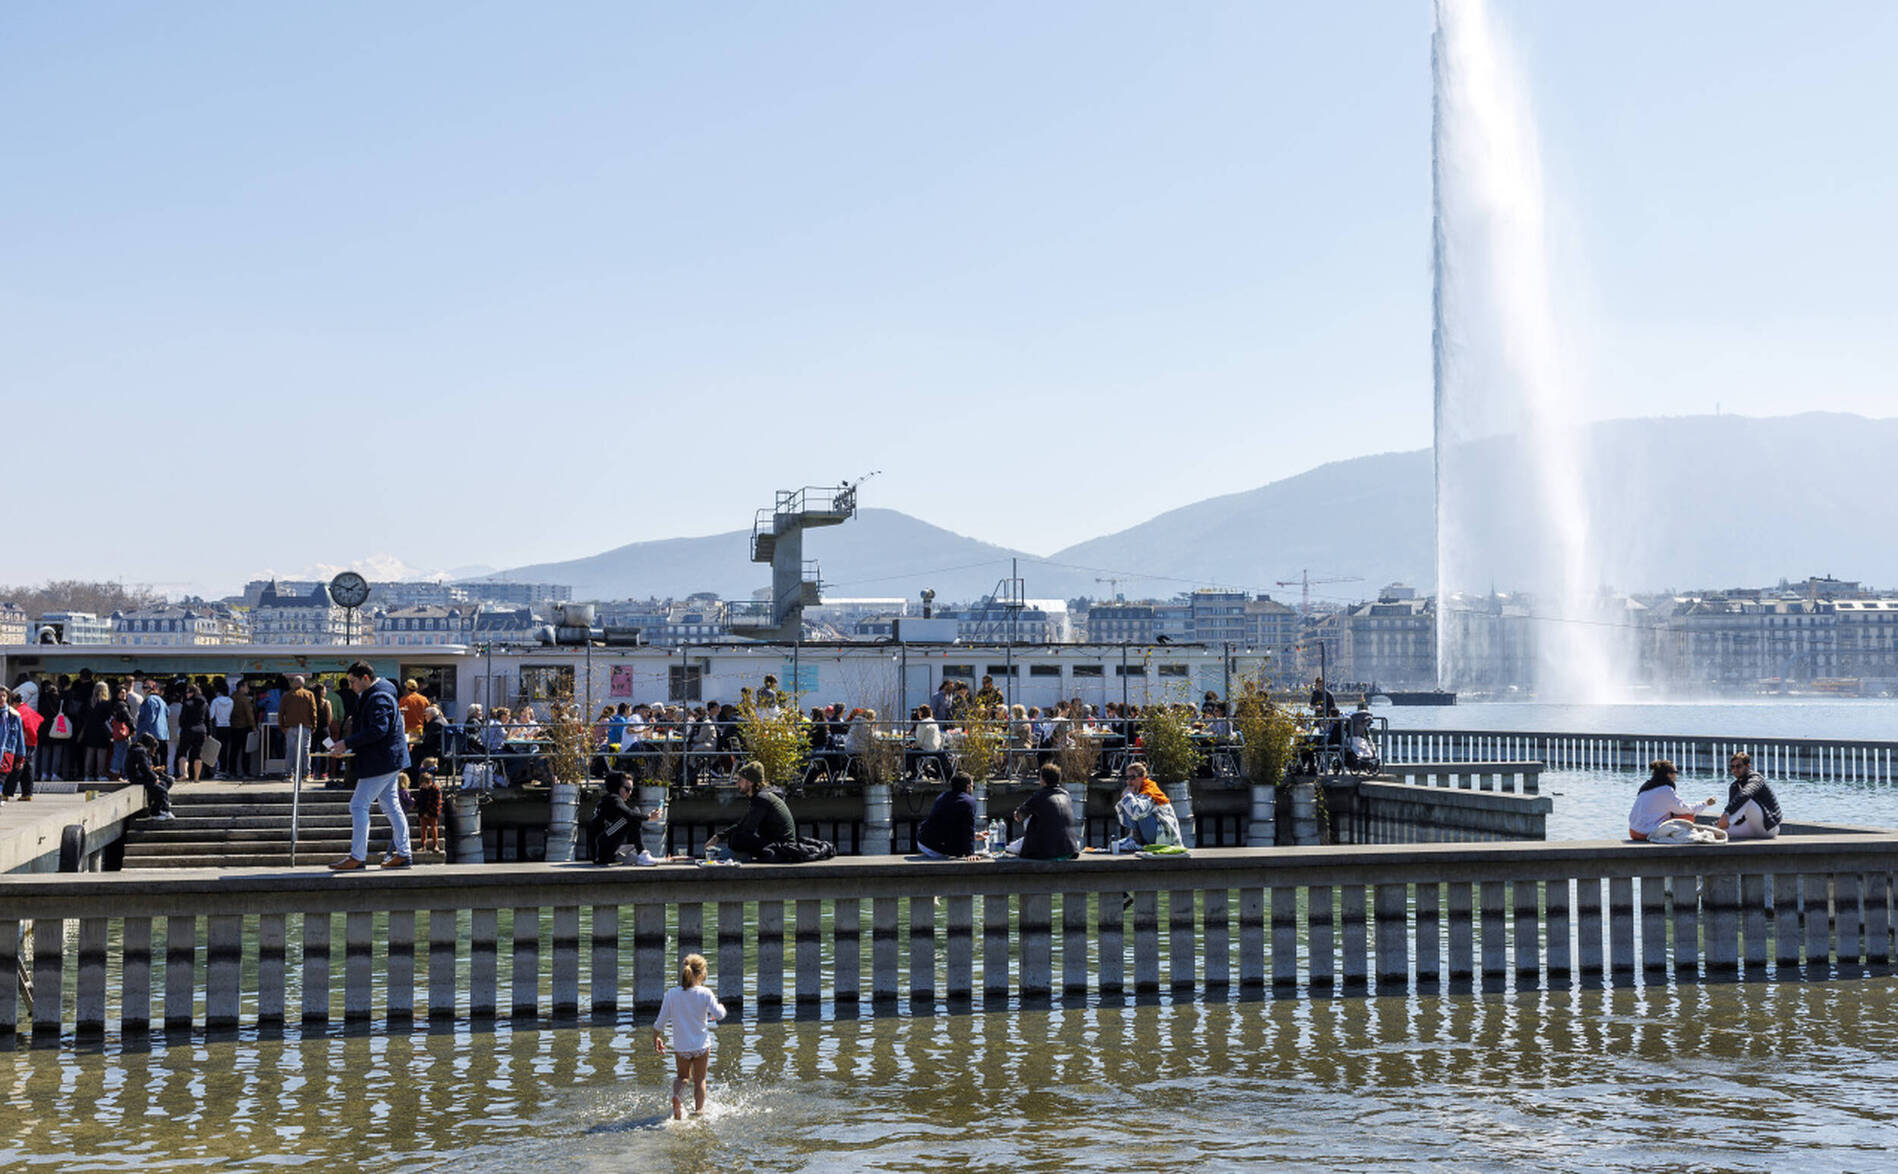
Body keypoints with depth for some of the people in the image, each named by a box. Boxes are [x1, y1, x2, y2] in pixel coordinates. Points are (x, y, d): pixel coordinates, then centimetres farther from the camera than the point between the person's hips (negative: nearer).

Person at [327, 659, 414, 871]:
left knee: (359, 805, -8)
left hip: (381, 762, -11)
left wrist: (347, 744, -25)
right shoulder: (370, 695, 16)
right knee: (390, 806, 13)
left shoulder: (379, 698, -18)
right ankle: (403, 853, 15)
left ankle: (357, 857, -6)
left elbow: (378, 730, -28)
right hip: (389, 761, 11)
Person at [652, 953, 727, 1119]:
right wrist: (721, 1006, 14)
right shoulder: (705, 993, -14)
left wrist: (656, 1039, 14)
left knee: (682, 1076, 22)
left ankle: (677, 1096, -6)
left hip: (681, 1046, 2)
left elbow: (660, 1022, -3)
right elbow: (719, 1014, -9)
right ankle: (698, 1111, 20)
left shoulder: (672, 994, -8)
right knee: (699, 1079, 17)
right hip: (701, 1045, -1)